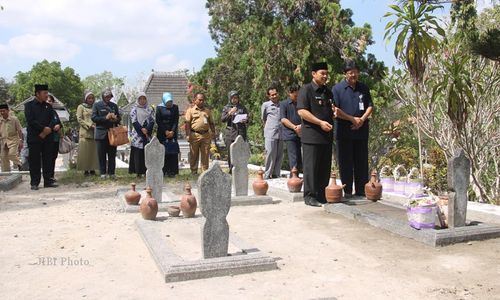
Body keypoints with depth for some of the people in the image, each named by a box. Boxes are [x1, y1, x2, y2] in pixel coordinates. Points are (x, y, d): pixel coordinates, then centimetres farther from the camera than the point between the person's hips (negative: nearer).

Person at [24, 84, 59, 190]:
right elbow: (30, 120, -10)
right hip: (34, 137, -4)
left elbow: (52, 120, 6)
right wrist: (44, 128, -14)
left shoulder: (48, 106, 14)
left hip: (48, 137, 4)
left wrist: (49, 130, -11)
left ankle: (48, 181, 11)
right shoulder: (29, 105, 1)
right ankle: (34, 183, 6)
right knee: (34, 161, 0)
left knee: (48, 160, 5)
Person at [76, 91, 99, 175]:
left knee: (94, 151, 0)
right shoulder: (81, 107, 6)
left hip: (94, 132, 4)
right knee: (85, 151, -5)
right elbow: (79, 119, -3)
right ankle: (86, 170, -3)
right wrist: (90, 125, -12)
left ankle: (92, 169, 4)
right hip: (85, 132, -4)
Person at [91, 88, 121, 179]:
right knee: (102, 155, 0)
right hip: (101, 133, -3)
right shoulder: (97, 105, 6)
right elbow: (93, 118, -3)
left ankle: (111, 173, 8)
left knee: (112, 154, 2)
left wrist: (116, 119, -4)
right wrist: (105, 118, -15)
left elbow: (119, 118, 21)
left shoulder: (114, 106, 17)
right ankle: (103, 173, 7)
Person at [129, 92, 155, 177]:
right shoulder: (134, 109, 7)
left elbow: (152, 121, 5)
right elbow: (134, 121, -2)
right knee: (137, 153, -5)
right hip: (137, 134, -2)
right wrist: (141, 129, -13)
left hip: (148, 133, 2)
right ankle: (138, 171, -4)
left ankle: (146, 170, 1)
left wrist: (147, 130, -10)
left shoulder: (150, 109, 13)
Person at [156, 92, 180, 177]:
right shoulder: (159, 108, 3)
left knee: (172, 152, -2)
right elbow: (158, 121, -2)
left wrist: (172, 131, -9)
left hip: (172, 133, 2)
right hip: (162, 133, -2)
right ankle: (162, 171, -1)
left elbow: (176, 121, 3)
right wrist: (165, 131, -10)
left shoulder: (175, 107, 9)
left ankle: (172, 171, 1)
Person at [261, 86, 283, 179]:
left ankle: (276, 175, 12)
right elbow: (263, 118, 18)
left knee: (279, 155, 4)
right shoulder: (265, 105, 6)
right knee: (270, 155, -7)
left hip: (281, 133, 3)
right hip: (270, 134, -3)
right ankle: (267, 175, 0)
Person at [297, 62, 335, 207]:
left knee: (325, 167, 10)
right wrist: (320, 122, -17)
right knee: (311, 166, -5)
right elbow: (301, 111, -14)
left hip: (326, 135, 7)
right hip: (311, 135, -7)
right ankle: (309, 196, 2)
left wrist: (335, 112, 5)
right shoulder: (306, 89, -4)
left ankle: (321, 195, 18)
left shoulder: (328, 92, 19)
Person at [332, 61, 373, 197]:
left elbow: (370, 106, 11)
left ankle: (361, 190, 15)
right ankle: (347, 191, 7)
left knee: (361, 161, 7)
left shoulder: (364, 88, 12)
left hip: (361, 131, 4)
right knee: (345, 162, 0)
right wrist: (352, 119, -12)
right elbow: (336, 110, -8)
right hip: (344, 131, -4)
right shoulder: (337, 88, -2)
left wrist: (362, 119, -7)